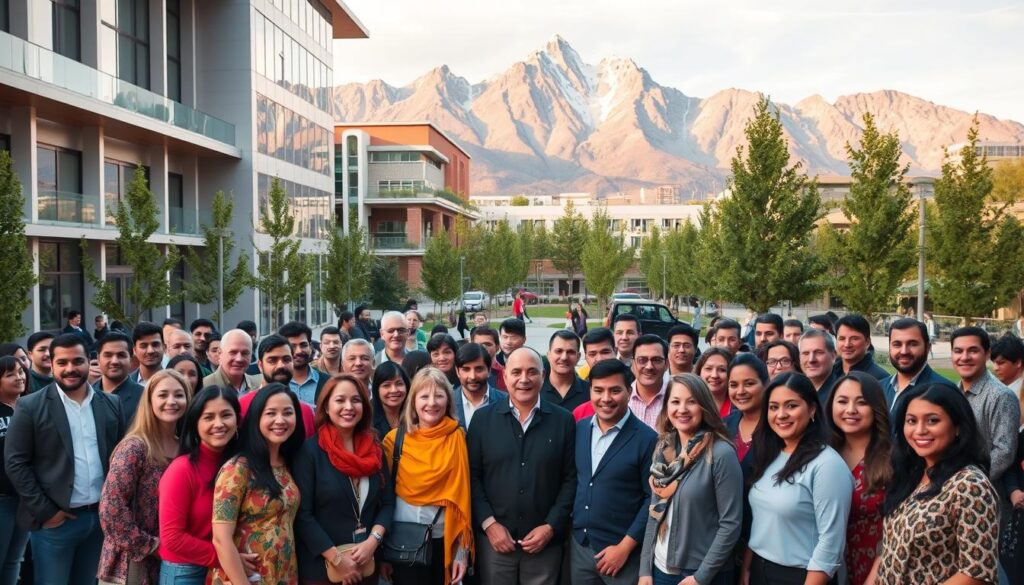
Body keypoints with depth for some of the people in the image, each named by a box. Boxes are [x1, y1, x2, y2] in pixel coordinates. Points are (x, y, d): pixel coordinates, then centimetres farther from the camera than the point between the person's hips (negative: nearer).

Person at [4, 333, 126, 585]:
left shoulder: (111, 404, 5)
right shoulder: (31, 406, -6)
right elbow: (15, 462, -8)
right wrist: (46, 511, -11)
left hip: (102, 516, 4)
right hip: (55, 520, -3)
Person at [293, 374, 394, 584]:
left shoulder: (374, 450, 5)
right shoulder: (310, 450, -10)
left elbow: (388, 502, 5)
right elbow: (303, 514, -14)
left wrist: (373, 540, -11)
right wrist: (337, 559, -16)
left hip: (366, 565, 5)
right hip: (321, 565, -5)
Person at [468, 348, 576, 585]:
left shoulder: (563, 421, 2)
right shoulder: (483, 419, 2)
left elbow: (571, 478, 1)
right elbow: (472, 476, 2)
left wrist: (552, 527, -7)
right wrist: (488, 523, -7)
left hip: (546, 541, 0)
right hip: (494, 538, 0)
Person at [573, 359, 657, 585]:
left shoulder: (647, 439, -12)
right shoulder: (579, 429, 3)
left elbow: (653, 498, -11)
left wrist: (625, 547, -12)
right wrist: (570, 528, 9)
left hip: (623, 551, -4)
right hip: (578, 546, 5)